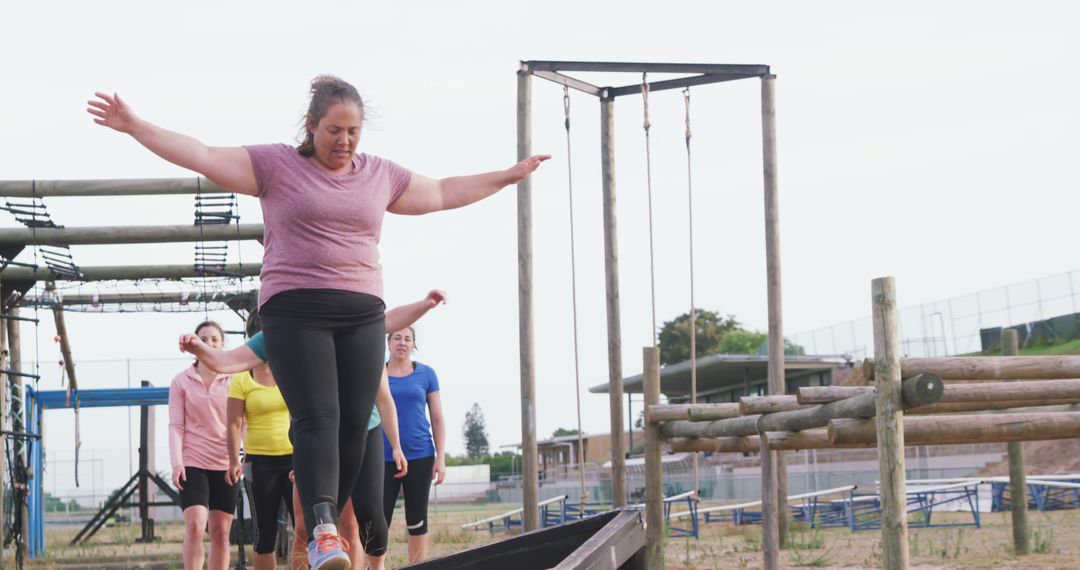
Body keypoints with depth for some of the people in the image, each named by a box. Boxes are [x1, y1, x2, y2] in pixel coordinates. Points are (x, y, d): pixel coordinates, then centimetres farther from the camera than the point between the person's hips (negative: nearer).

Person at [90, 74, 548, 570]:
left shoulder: (380, 175, 17)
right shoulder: (276, 165, 5)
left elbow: (443, 193, 29)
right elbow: (203, 156, 0)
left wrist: (509, 176, 32)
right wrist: (136, 127, -8)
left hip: (362, 314, 4)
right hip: (294, 311, -4)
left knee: (354, 427, -4)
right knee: (317, 419, -18)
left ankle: (327, 528, 6)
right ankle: (322, 530, -29)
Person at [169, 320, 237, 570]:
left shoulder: (233, 380, 6)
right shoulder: (181, 381, 5)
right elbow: (176, 425, 1)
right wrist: (176, 462, -11)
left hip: (225, 464, 2)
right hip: (193, 463, -2)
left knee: (221, 531, 3)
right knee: (194, 526, -16)